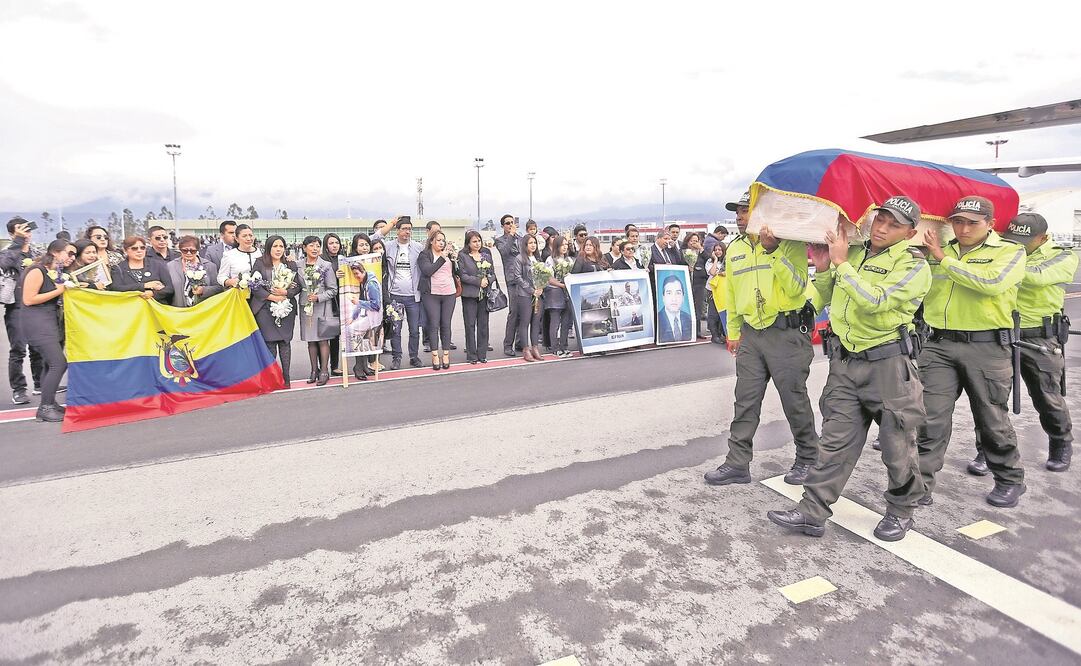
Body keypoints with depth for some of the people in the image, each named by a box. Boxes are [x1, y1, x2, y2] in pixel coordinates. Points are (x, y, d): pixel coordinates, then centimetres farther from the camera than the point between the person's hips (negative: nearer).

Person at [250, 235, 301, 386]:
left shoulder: (291, 265, 12)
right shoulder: (259, 263, 4)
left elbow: (298, 286, 8)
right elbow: (255, 286, -3)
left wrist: (285, 293, -9)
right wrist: (272, 297, -10)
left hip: (287, 308, 2)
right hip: (266, 308, -2)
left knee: (285, 342, 2)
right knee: (269, 342, -4)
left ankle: (286, 377, 7)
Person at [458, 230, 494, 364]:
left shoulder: (486, 255, 14)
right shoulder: (462, 256, 1)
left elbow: (493, 274, 12)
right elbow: (463, 275, -7)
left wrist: (487, 280, -9)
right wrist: (479, 281, -13)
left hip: (485, 294, 3)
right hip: (469, 294, -3)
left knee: (483, 325, 4)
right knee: (470, 325, -1)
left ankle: (482, 354, 12)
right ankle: (471, 355, 6)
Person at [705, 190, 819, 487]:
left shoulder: (791, 243, -7)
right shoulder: (735, 248, 11)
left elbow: (796, 289, -17)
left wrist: (774, 251, -22)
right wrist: (733, 332, 22)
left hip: (786, 333, -5)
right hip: (750, 334, 5)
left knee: (794, 400, 6)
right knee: (745, 402, 6)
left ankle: (808, 457, 25)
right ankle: (737, 463, 13)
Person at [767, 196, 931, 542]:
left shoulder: (913, 264, -7)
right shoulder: (852, 252, 10)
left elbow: (874, 301, -23)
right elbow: (823, 299, 19)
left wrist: (841, 262, -18)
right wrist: (822, 269, 2)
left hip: (888, 364, -4)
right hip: (845, 361, 5)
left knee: (897, 445, 9)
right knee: (835, 442, 7)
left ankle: (901, 511, 31)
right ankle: (812, 512, 11)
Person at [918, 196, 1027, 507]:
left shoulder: (1010, 251, 1)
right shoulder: (937, 250, 11)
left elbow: (991, 282, -18)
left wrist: (944, 258, -12)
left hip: (986, 347, -2)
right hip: (939, 345, 3)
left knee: (993, 420, 9)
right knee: (931, 419, 0)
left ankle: (1010, 480, 31)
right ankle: (920, 485, 6)